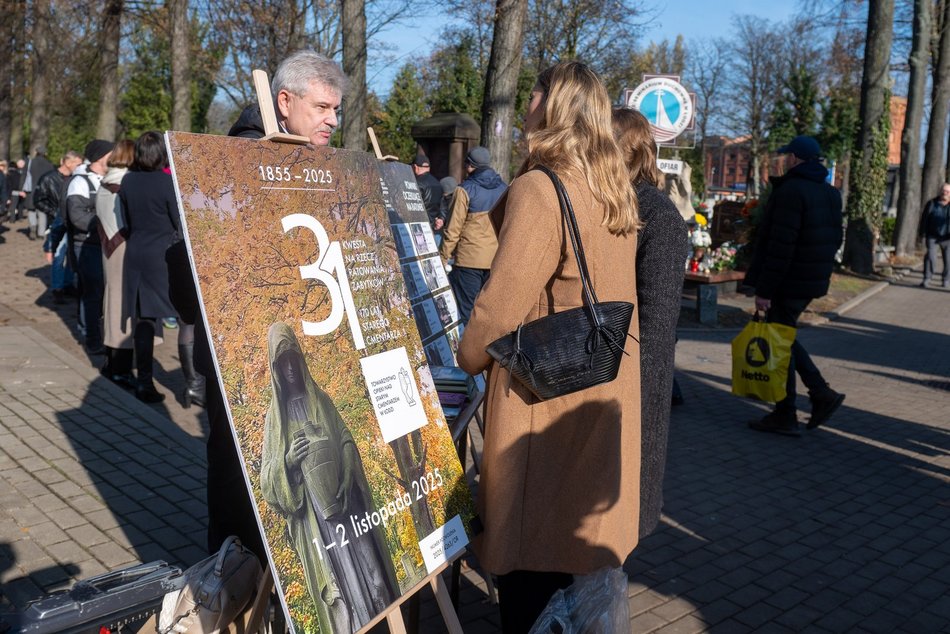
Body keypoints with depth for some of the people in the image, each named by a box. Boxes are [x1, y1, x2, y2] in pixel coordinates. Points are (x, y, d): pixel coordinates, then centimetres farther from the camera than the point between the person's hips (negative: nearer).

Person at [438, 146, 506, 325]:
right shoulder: (504, 189, 7)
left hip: (469, 258, -5)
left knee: (465, 310, 2)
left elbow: (453, 229, -8)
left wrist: (443, 258, -1)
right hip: (497, 259, 5)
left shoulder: (466, 190, -7)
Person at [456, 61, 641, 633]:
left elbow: (502, 303, -19)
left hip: (545, 396, -8)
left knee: (533, 559, 5)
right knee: (579, 548, 22)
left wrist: (463, 362, -1)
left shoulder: (540, 189, -17)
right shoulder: (618, 192, 9)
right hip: (604, 391, 9)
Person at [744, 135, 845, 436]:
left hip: (788, 283, -9)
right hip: (813, 282, 9)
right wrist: (821, 272, 22)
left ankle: (785, 416, 9)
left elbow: (780, 245, -22)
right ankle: (822, 394, 17)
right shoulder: (830, 193, 12)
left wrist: (764, 289, -20)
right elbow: (834, 239, 17)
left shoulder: (791, 191, -18)